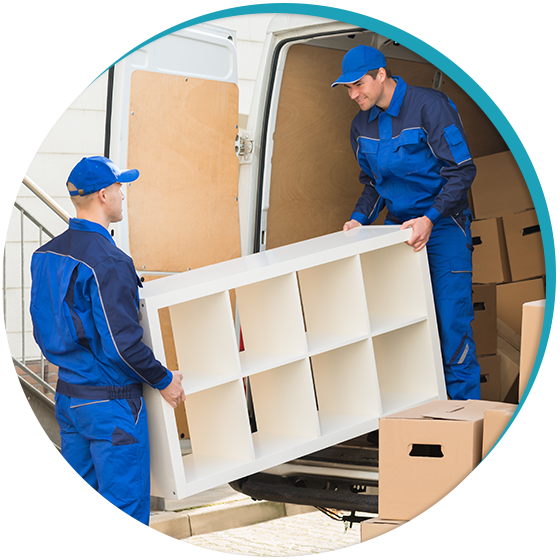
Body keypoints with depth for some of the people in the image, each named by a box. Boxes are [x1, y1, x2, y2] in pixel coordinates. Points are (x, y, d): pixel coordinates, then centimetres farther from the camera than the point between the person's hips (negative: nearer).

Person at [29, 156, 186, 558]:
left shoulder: (47, 254, 6)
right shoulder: (108, 262, -21)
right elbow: (123, 342, -23)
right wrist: (164, 380, -9)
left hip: (68, 396, 9)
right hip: (112, 403, -9)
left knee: (77, 496, 18)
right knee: (123, 507, 0)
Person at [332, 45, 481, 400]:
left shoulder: (430, 106, -14)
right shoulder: (363, 125, 7)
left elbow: (462, 170, -16)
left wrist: (430, 219, -25)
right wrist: (360, 219, -1)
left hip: (444, 226, -6)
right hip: (398, 228, 6)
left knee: (451, 321, -9)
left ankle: (464, 408, -1)